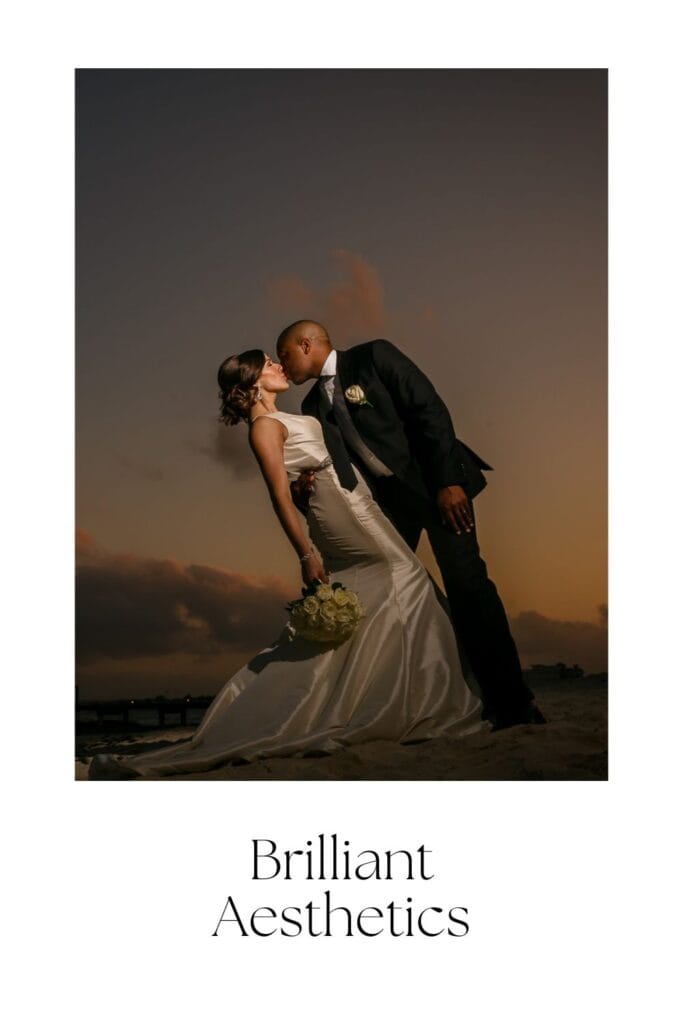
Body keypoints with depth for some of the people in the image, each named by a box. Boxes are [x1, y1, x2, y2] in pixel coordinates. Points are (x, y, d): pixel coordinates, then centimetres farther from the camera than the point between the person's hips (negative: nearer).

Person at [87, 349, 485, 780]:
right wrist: (306, 554, -22)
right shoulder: (264, 425, -10)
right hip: (342, 514, -9)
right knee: (406, 577, -2)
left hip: (358, 506, 9)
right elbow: (281, 495, -17)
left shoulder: (284, 420, 19)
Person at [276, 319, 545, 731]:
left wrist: (447, 481, -20)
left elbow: (429, 410, -12)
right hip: (385, 500, 6)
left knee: (466, 583, -14)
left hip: (436, 483, -6)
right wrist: (306, 488, -13)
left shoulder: (373, 356, -5)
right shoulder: (313, 405, 11)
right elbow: (334, 468, 11)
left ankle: (512, 701, -8)